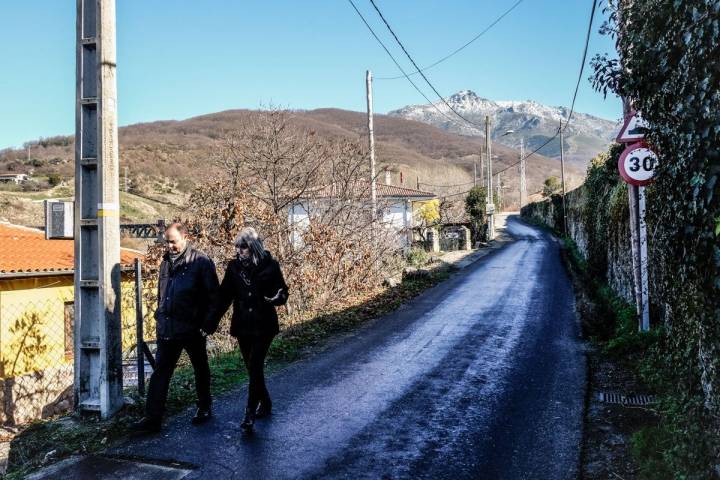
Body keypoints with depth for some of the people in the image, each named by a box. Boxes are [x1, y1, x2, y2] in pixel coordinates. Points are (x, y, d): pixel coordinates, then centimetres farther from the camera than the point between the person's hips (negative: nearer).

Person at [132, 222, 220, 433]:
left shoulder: (201, 262, -11)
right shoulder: (166, 261, 9)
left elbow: (213, 295, -12)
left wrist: (208, 324, -15)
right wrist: (160, 316, 14)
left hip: (192, 328, -5)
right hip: (167, 329, 5)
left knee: (200, 369, 13)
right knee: (160, 372, 4)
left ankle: (205, 408, 31)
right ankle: (153, 417, 10)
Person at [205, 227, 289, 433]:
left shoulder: (270, 265, -8)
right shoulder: (234, 266, 1)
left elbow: (283, 292, -1)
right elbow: (224, 296, 2)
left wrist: (276, 298, -25)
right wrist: (212, 323, -3)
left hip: (263, 325, -4)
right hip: (242, 325, 4)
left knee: (255, 367, -9)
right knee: (252, 368, 12)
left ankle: (250, 414, -1)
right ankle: (265, 403, 32)